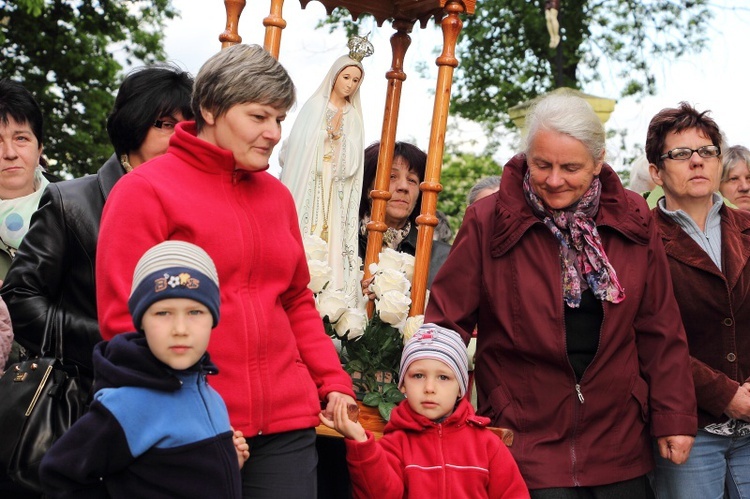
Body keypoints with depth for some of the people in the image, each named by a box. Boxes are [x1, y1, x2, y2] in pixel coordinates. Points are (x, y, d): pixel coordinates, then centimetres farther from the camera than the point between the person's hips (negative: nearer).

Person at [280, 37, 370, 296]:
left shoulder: (353, 117, 12)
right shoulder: (314, 106, 5)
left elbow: (353, 159, 3)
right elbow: (297, 144, -1)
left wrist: (338, 135, -9)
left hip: (337, 192, 2)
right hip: (307, 185, -2)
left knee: (332, 239, -5)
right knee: (304, 234, -9)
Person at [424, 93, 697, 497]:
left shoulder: (632, 221, 1)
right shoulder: (487, 223, -8)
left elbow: (660, 330, 6)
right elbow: (447, 322, -6)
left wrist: (674, 415, 4)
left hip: (620, 442, 3)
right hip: (526, 440, -3)